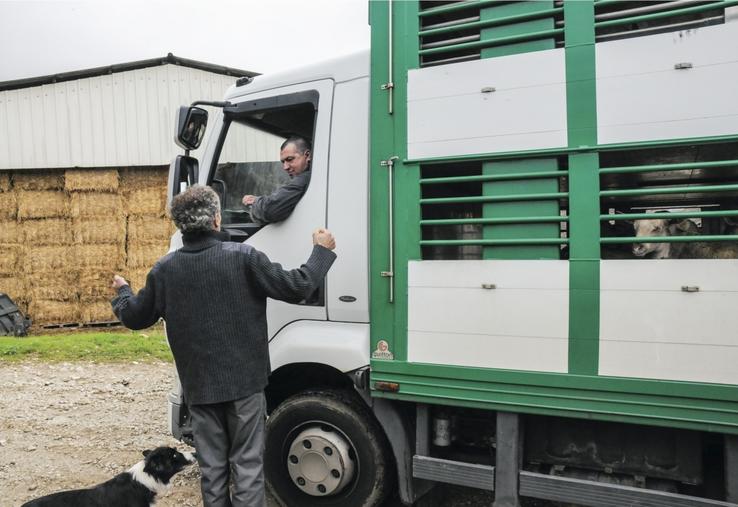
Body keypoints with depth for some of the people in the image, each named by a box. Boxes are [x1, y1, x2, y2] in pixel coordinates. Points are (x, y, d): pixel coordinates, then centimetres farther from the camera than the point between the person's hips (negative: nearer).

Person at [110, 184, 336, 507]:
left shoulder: (165, 269, -2)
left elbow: (135, 317, 11)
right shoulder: (243, 257, -12)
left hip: (199, 386, 3)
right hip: (244, 381, -3)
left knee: (212, 467, 14)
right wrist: (322, 251, 5)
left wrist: (122, 291, 32)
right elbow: (296, 287, -10)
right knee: (247, 464, 6)